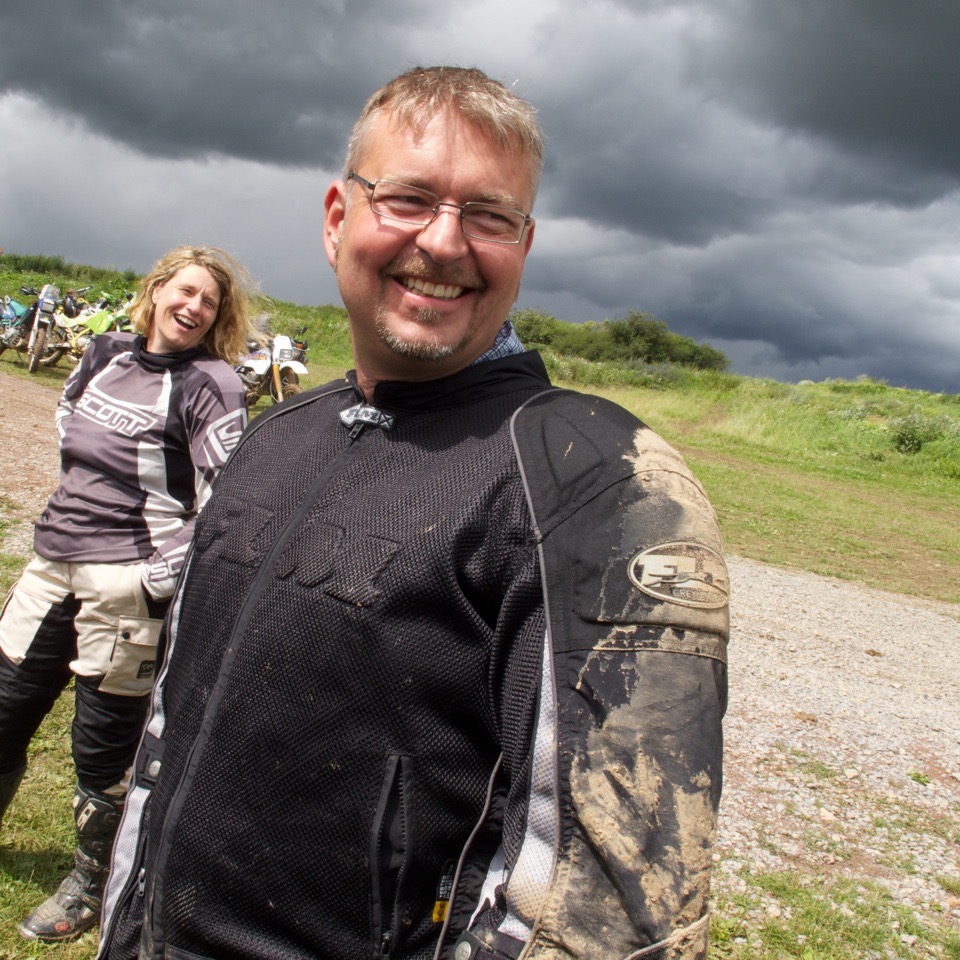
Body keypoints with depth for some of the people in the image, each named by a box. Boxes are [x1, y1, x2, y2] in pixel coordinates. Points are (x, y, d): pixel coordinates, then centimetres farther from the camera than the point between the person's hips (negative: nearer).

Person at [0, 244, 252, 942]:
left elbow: (225, 504, -18)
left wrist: (159, 576, -19)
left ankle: (93, 885, 30)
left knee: (104, 746, 6)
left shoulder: (208, 385, -11)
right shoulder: (107, 355, 7)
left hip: (128, 587, -6)